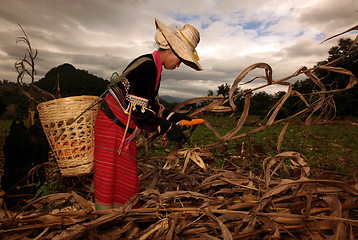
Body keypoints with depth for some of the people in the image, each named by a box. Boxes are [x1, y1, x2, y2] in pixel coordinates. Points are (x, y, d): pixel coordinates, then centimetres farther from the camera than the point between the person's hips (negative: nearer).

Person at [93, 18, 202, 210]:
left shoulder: (154, 67, 9)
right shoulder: (148, 66, -21)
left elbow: (152, 104, 15)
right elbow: (138, 110, -26)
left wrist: (174, 117, 7)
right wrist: (168, 129, -17)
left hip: (125, 130, 10)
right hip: (112, 124, -10)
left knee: (127, 178, 16)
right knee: (109, 178, 0)